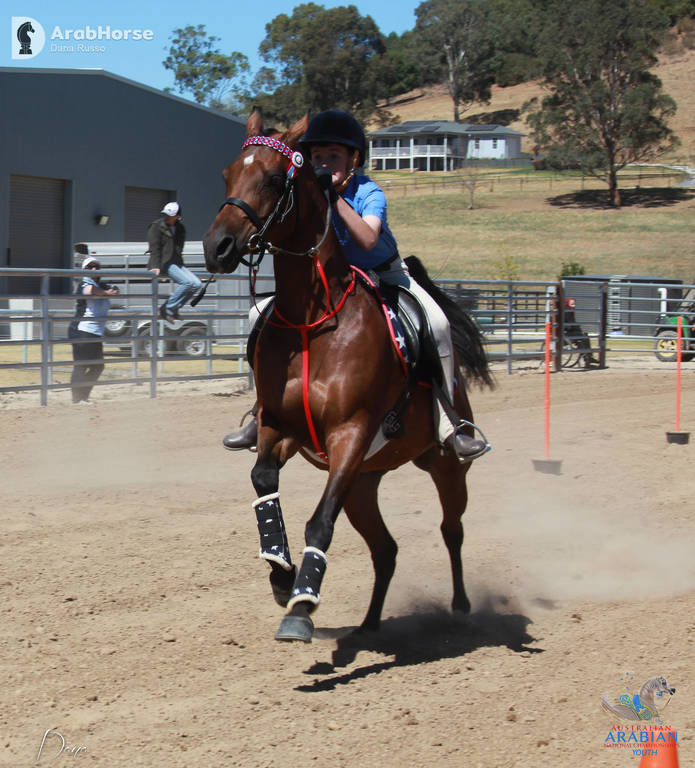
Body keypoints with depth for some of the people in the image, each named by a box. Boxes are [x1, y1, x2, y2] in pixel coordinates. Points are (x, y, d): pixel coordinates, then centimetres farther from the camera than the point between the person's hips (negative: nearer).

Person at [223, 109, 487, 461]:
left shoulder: (369, 193, -24)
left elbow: (368, 239, -42)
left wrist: (336, 197, -46)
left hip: (385, 274, -3)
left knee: (436, 323, -28)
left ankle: (446, 422, -19)